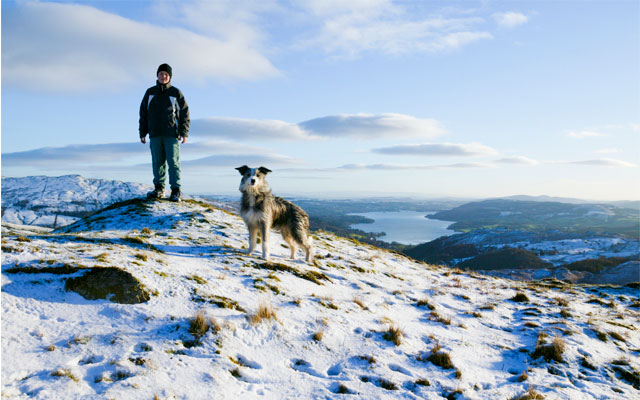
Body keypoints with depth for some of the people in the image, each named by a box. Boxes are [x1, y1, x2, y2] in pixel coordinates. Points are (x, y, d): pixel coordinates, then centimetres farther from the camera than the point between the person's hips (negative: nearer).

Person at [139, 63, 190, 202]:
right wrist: (142, 133, 8)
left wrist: (184, 133, -6)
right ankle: (159, 189, 10)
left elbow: (185, 113, 3)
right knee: (158, 162, 4)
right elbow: (143, 113, 14)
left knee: (173, 162, -7)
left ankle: (176, 191, -6)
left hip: (172, 134, -3)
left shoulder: (176, 93, 5)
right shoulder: (150, 92, 13)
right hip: (155, 135, 3)